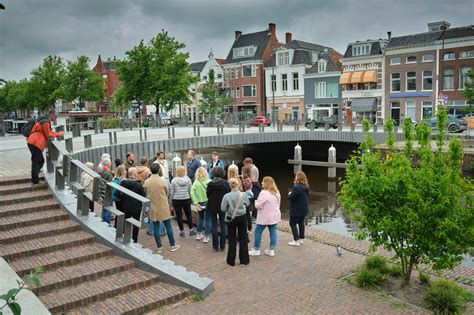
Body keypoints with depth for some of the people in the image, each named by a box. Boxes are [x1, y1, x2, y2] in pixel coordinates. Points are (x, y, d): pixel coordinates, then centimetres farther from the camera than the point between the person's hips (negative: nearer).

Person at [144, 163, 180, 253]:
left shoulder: (146, 182, -8)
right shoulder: (163, 181, -14)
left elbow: (146, 194, 5)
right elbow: (167, 193, 0)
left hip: (153, 207, 2)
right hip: (163, 207, -2)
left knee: (156, 227, 10)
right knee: (168, 226, 9)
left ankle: (159, 247, 16)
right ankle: (172, 245, 17)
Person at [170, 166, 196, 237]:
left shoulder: (174, 180, -9)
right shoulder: (188, 179, -5)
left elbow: (171, 192, -6)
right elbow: (190, 191, -1)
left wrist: (170, 202, 5)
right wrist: (190, 199, 11)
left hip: (176, 200, -1)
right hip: (186, 200, 1)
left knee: (179, 216, 8)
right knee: (188, 215, 14)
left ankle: (182, 231, 14)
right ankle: (191, 230, 16)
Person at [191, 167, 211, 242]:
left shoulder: (196, 182, -7)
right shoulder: (209, 182, -12)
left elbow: (192, 193, -16)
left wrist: (196, 203, -12)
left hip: (200, 203, 2)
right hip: (209, 202, -2)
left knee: (200, 218, 22)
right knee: (208, 220, 9)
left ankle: (199, 234, 31)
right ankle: (206, 237, 14)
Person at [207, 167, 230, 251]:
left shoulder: (210, 184, -10)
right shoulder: (225, 183, -9)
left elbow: (208, 195, -2)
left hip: (213, 206, -1)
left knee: (214, 226, 8)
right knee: (223, 225, 11)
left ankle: (216, 245, 11)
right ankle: (222, 245, 14)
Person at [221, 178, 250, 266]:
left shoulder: (226, 196, -16)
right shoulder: (243, 195, -13)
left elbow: (223, 209, -10)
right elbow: (247, 204, 4)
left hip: (231, 219, 0)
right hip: (242, 218, 1)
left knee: (232, 239, 11)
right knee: (243, 239, 11)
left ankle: (231, 260, 18)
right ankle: (244, 260, 17)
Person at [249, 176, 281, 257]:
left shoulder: (264, 193, -19)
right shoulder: (277, 192, 8)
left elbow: (258, 205, -18)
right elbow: (278, 204, 18)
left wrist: (256, 201, 1)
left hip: (265, 217, -8)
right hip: (275, 216, 8)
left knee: (258, 232, 6)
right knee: (273, 232, 10)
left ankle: (256, 250, 13)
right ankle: (271, 250, 17)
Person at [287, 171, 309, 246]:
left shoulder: (297, 187, -25)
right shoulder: (306, 187, 4)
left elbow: (290, 197, -26)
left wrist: (289, 194, -3)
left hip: (296, 210, -8)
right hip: (304, 209, 8)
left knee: (293, 224, 3)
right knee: (301, 223, 18)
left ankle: (296, 241, 3)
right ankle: (301, 239, 26)